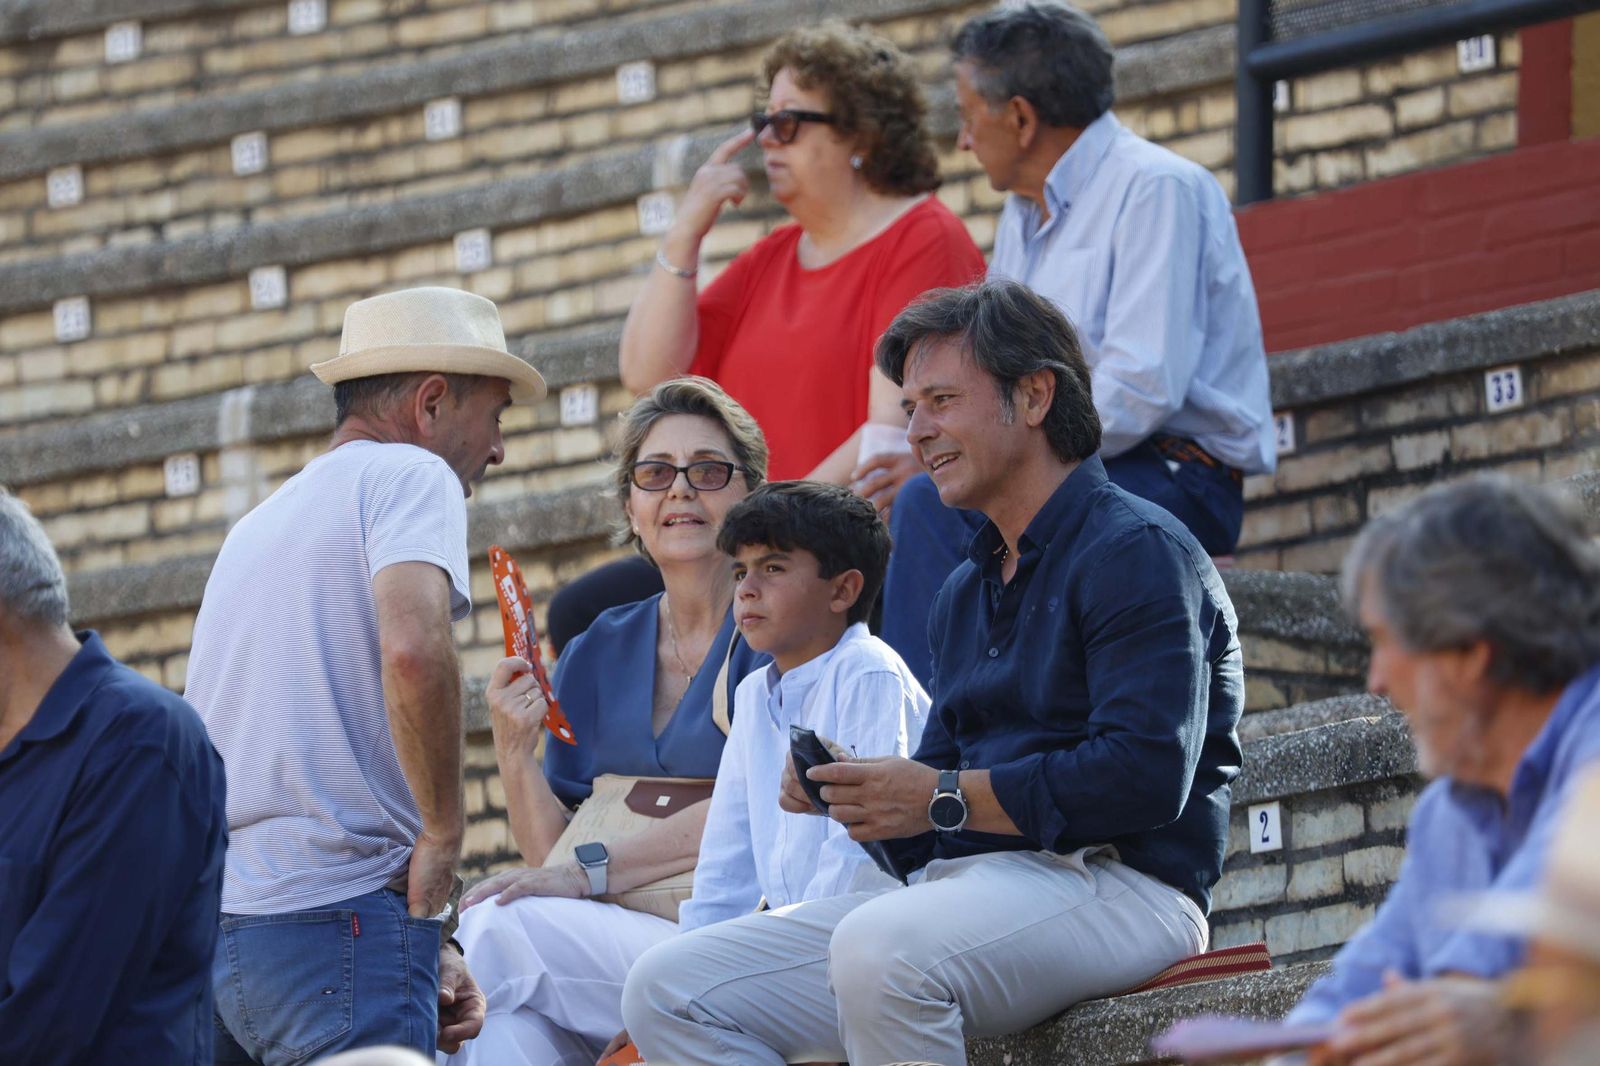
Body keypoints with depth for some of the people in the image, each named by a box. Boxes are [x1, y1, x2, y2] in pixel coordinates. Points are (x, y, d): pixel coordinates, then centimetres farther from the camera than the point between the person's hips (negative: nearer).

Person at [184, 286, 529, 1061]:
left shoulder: (258, 525, 26)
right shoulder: (410, 476, -1)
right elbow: (412, 651, -22)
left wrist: (421, 943, 19)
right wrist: (443, 832, -10)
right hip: (339, 914, -8)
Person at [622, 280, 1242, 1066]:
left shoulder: (1137, 552, -5)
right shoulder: (965, 594, 25)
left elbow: (1145, 774, -18)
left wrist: (944, 799, -15)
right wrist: (849, 791, -1)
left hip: (1113, 887, -9)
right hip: (957, 885, 9)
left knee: (877, 949, -40)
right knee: (667, 991, -6)